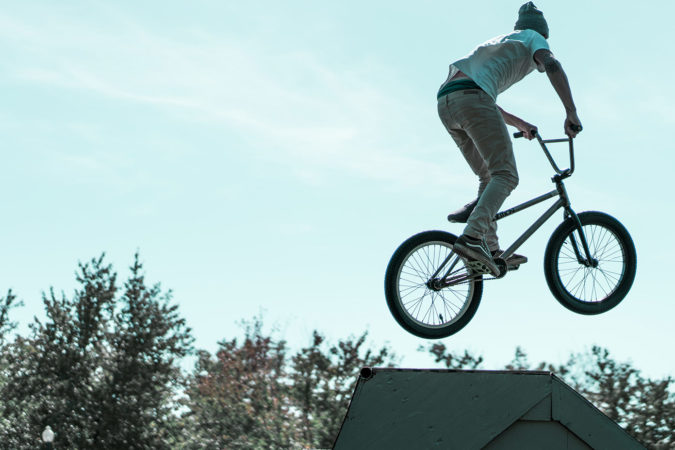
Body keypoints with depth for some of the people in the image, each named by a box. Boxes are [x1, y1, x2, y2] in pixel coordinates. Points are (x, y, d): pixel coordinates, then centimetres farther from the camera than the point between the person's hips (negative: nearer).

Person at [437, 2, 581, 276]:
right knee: (506, 176, -13)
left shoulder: (497, 43, 40)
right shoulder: (532, 37, 19)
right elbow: (551, 65, -4)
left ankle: (490, 251, 6)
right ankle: (472, 237, -34)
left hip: (445, 103, 8)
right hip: (470, 97, -8)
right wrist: (571, 113, -10)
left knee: (489, 176, 16)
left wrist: (518, 124, 50)